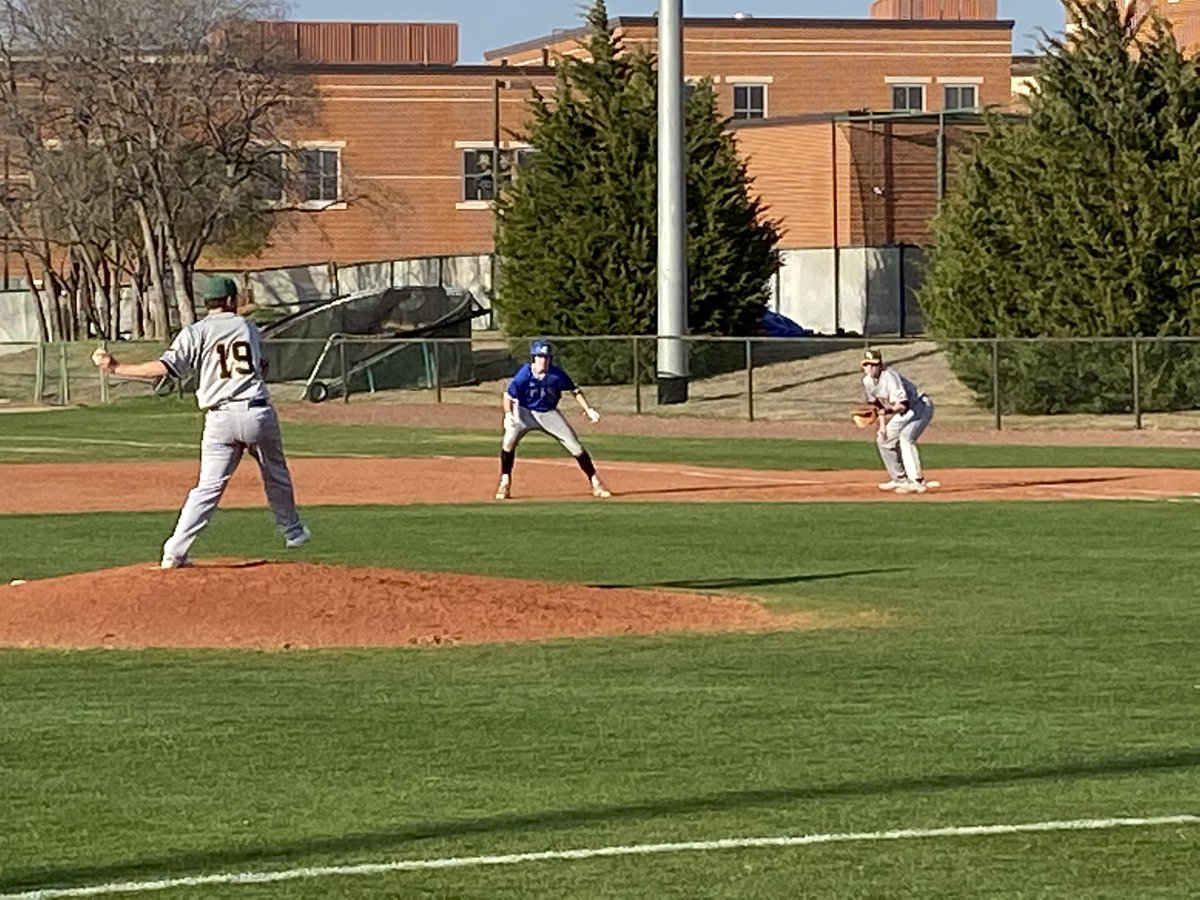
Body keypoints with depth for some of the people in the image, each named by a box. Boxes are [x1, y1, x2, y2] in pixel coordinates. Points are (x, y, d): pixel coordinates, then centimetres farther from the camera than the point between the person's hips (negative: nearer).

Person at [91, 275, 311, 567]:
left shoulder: (196, 333, 1)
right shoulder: (249, 328, 13)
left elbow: (165, 367, -11)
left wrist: (116, 368, -7)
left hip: (220, 419, -1)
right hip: (259, 412, 1)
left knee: (209, 486, -2)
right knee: (276, 476, 22)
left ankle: (175, 552, -11)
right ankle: (293, 532, 38)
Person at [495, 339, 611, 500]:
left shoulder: (556, 375, -20)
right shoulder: (524, 375, -25)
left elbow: (574, 391, -6)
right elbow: (509, 396, -22)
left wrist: (588, 409, -14)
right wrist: (508, 414, -41)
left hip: (548, 413, 1)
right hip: (524, 412, -1)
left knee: (574, 445, -4)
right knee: (508, 441, -23)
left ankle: (595, 483, 8)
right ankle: (505, 484, -9)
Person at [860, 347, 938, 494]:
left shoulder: (889, 377, -29)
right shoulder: (867, 381, -3)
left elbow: (903, 405, -36)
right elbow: (880, 404, 11)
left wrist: (886, 411, -46)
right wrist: (882, 425, 4)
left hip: (920, 406, -10)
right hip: (902, 413, 10)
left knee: (906, 438, -29)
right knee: (884, 439, 13)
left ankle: (917, 482, -31)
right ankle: (900, 479, 26)